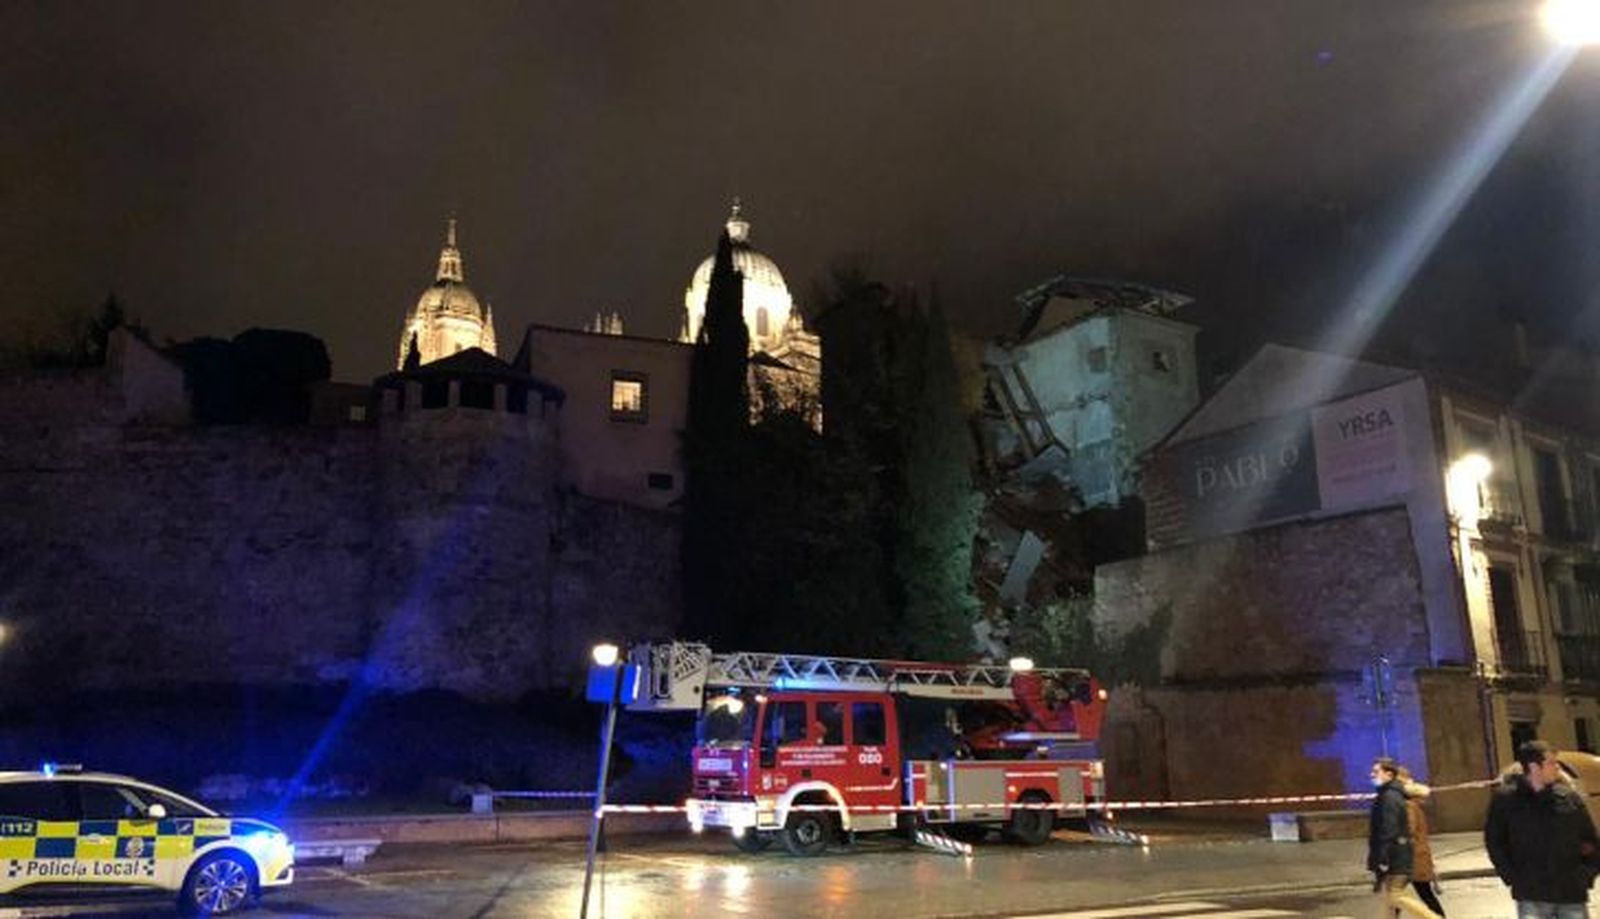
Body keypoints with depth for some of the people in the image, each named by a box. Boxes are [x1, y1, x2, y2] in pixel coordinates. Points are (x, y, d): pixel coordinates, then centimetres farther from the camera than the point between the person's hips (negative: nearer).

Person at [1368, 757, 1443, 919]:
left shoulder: (1389, 797, -17)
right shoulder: (1392, 794, 15)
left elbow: (1388, 831, -23)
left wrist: (1382, 860, -23)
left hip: (1394, 857, -10)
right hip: (1397, 856, 10)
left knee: (1397, 896, -7)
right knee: (1387, 896, 12)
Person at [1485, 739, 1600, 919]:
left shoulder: (1569, 797, 2)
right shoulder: (1505, 798, -4)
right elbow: (1494, 841, 4)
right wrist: (1511, 877, -3)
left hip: (1572, 893, 3)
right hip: (1531, 897, -3)